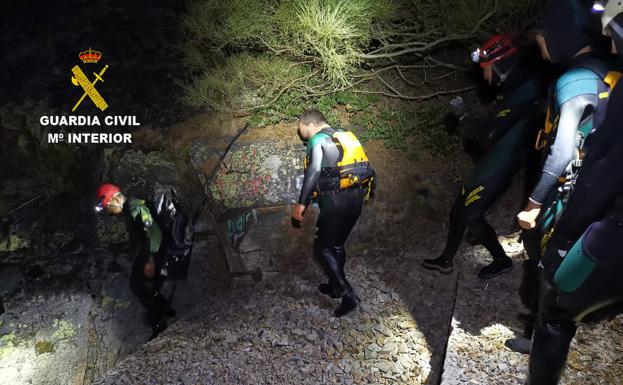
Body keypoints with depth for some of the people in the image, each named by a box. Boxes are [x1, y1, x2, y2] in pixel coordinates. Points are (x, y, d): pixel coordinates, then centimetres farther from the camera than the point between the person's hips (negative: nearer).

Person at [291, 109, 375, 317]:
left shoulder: (318, 140, -4)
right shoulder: (346, 136, 18)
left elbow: (313, 171, -19)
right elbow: (365, 167, 17)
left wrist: (301, 203, -20)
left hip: (336, 200, -8)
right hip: (357, 198, 8)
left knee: (323, 249, 3)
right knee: (337, 244, 22)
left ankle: (348, 295, -3)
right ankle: (335, 286, 35)